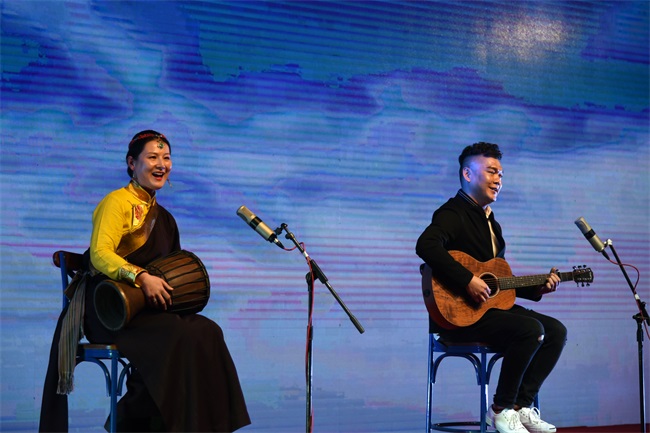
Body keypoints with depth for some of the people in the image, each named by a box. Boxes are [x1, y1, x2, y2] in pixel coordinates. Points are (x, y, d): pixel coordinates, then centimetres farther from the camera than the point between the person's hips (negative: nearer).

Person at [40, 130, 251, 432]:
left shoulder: (160, 215, 19)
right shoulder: (117, 201, -6)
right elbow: (100, 254, -20)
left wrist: (169, 287, 3)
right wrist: (141, 278, -34)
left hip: (143, 306, 7)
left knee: (207, 331, -15)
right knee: (178, 335, -29)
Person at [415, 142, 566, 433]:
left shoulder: (490, 222, 21)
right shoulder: (453, 213, -8)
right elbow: (426, 245, -30)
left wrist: (536, 289, 11)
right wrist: (468, 280, -32)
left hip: (492, 305, 9)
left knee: (556, 331, -2)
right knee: (531, 329, -26)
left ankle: (522, 405, 0)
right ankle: (502, 409, -12)